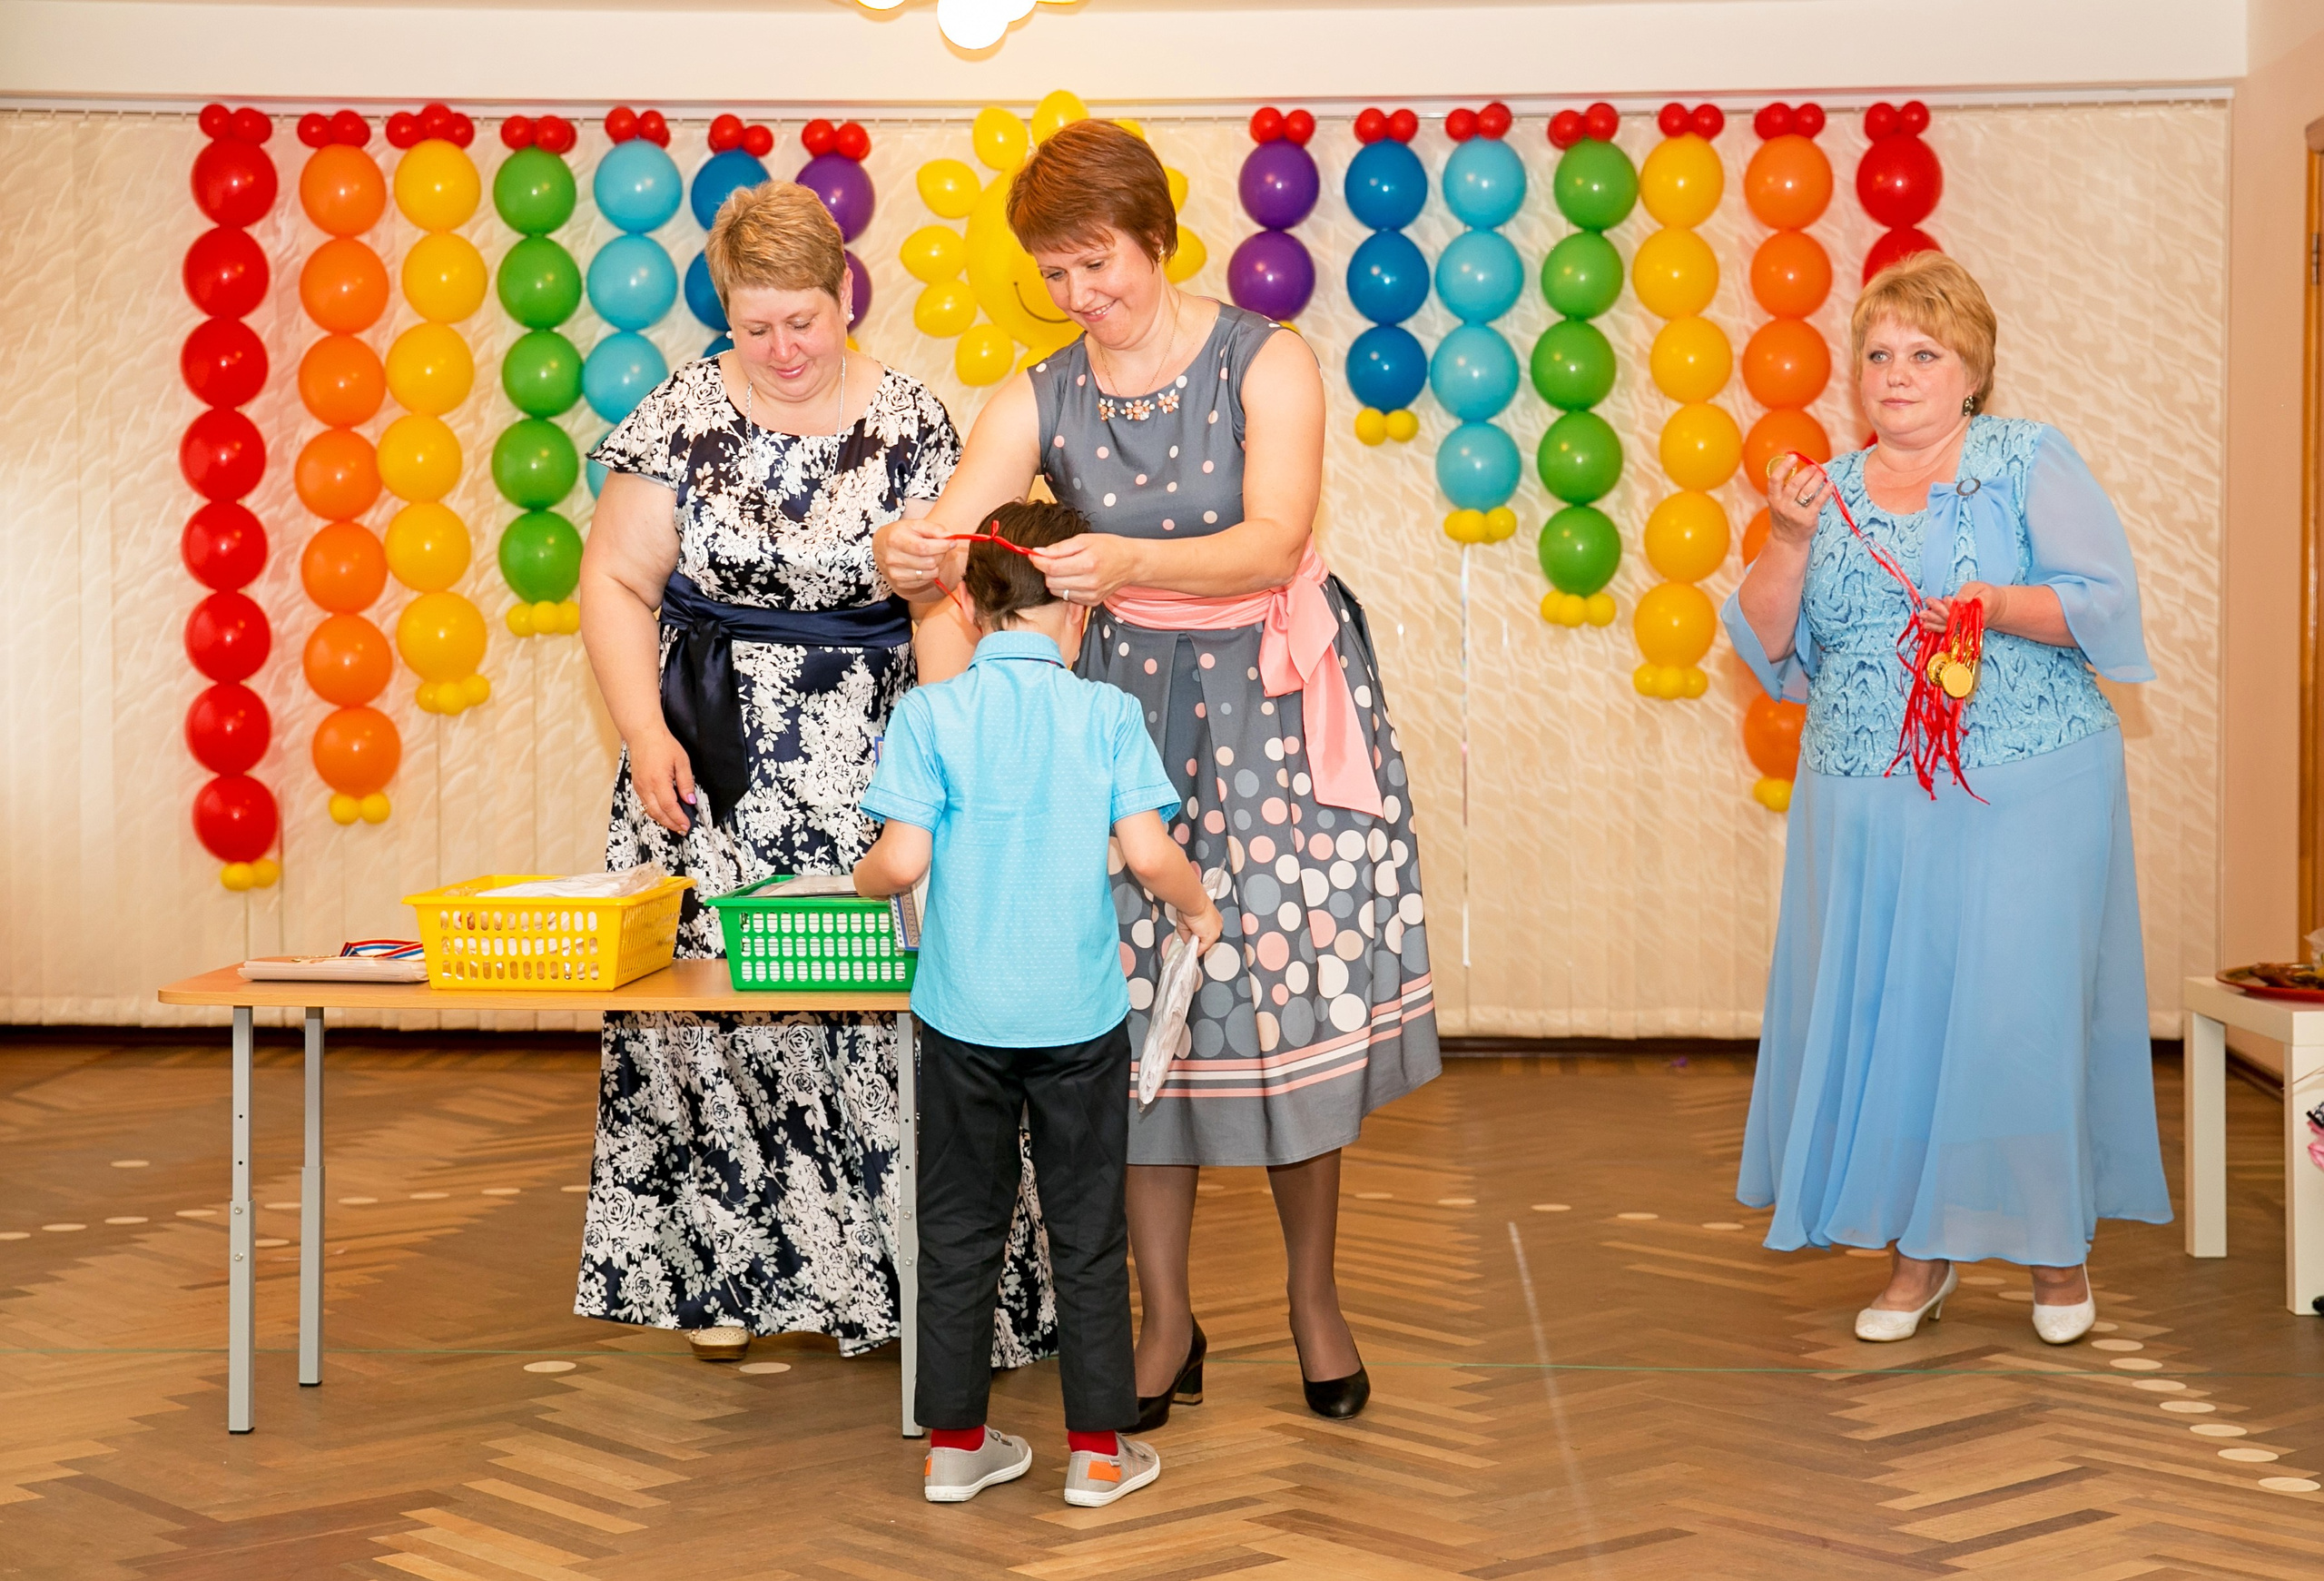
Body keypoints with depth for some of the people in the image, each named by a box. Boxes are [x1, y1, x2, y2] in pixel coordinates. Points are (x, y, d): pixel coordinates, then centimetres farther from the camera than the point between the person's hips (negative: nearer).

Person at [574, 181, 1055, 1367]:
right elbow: (617, 581, 3)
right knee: (709, 984, -1)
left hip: (865, 764, -1)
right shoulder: (684, 417, 1)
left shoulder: (912, 426, 0)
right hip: (713, 758, 1)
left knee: (883, 993, -5)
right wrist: (644, 734, -8)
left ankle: (898, 1270, 5)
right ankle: (723, 1270, 12)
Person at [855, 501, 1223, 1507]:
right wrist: (1197, 908, 8)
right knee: (1088, 1233, 11)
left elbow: (902, 860, -12)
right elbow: (1148, 854, -12)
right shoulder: (1108, 715, -6)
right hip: (1079, 1015, 0)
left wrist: (861, 879, 10)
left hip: (965, 1014, 1)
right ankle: (1098, 1449, 18)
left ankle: (955, 1443, 21)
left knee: (958, 1230, 12)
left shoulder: (929, 715, -6)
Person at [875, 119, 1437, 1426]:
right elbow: (943, 536, -10)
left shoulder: (1266, 363, -7)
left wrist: (1129, 560, -37)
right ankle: (1169, 1318, 15)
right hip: (1133, 701, 2)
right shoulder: (1039, 402, 1)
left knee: (1296, 998, 1)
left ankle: (1316, 1298, 20)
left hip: (1282, 700, -2)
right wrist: (907, 557, -36)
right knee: (1138, 1009, 1)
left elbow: (1273, 544, -20)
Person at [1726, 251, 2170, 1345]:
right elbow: (1768, 647, 7)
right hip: (1868, 805, 4)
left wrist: (1997, 605, -20)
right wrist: (1790, 542, -7)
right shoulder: (1833, 492, 12)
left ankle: (2058, 1246, 14)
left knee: (2019, 1010, -5)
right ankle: (1918, 1253, 17)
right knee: (1881, 1016, 3)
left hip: (2021, 799, -3)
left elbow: (2105, 598, -5)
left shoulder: (2029, 463, 2)